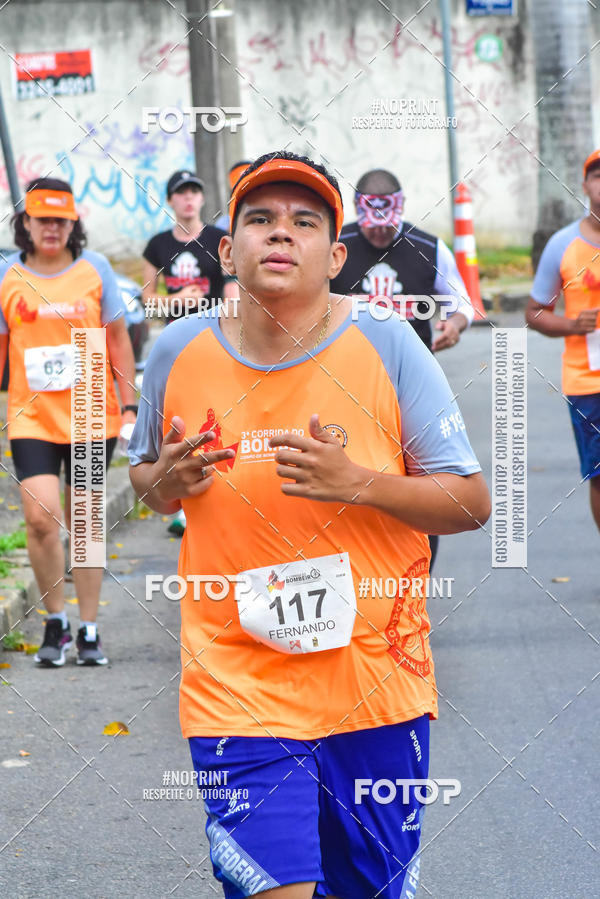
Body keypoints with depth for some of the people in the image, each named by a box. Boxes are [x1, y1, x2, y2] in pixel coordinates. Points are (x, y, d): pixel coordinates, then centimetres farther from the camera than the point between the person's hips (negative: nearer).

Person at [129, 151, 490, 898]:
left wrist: (355, 481, -20)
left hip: (375, 686, 0)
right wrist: (166, 482, -7)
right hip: (236, 690, 0)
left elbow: (472, 503, -5)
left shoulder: (387, 347, -6)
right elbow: (144, 476, 17)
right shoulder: (179, 352, 0)